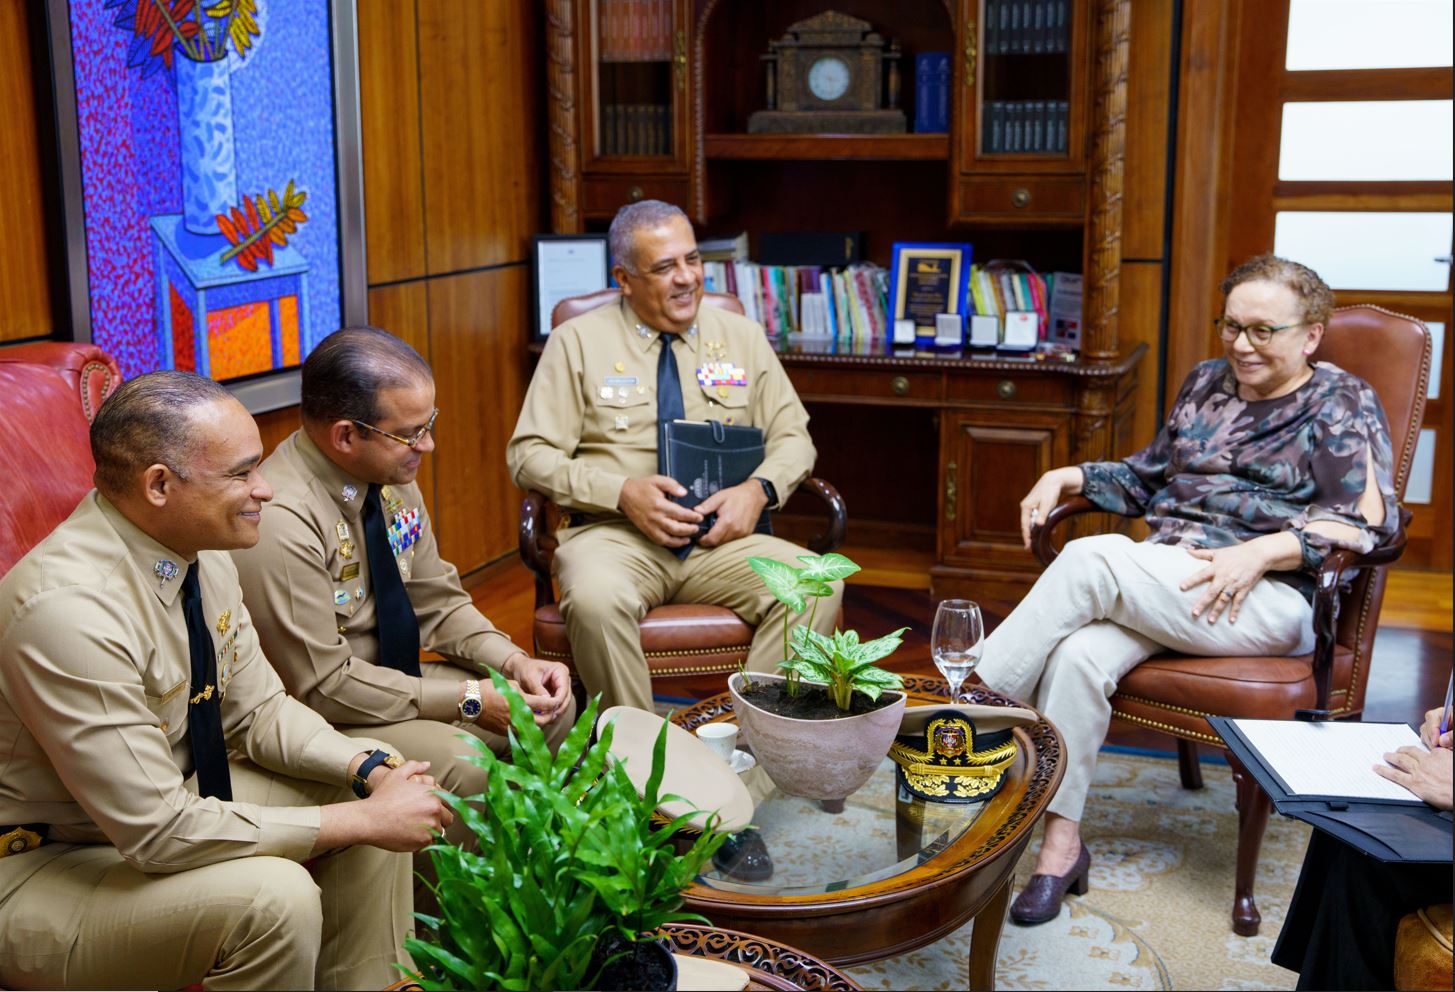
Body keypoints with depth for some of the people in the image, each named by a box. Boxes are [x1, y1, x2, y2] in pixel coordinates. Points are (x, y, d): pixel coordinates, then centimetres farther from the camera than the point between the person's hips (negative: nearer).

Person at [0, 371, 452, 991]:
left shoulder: (199, 552, -6)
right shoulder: (70, 609, -32)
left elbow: (260, 711, 4)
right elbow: (159, 832, -30)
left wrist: (372, 770, -14)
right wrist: (365, 819, -26)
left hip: (167, 800, 9)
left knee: (380, 798, 1)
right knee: (275, 897, -29)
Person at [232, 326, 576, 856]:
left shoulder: (392, 475, -3)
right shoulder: (281, 521, -28)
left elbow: (437, 601, 7)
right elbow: (320, 686, -25)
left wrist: (513, 662, -10)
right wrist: (468, 700, -23)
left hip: (392, 678, 8)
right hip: (315, 715, -8)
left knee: (551, 706, -1)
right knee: (462, 769, -29)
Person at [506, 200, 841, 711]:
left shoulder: (743, 337, 15)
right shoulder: (577, 341, 6)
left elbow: (792, 436, 17)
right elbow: (531, 455, 1)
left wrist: (758, 489, -7)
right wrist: (623, 492, -14)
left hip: (722, 538, 3)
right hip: (615, 534, -2)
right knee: (596, 599, -37)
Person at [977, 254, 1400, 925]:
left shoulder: (1341, 406, 4)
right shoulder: (1206, 384, 21)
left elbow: (1370, 523, -8)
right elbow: (1148, 478, 27)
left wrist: (1260, 551, -19)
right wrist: (1069, 477, 10)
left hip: (1267, 597, -5)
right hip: (1157, 577, 5)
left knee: (1091, 560, -30)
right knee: (1077, 655, -28)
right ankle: (1060, 845, -21)